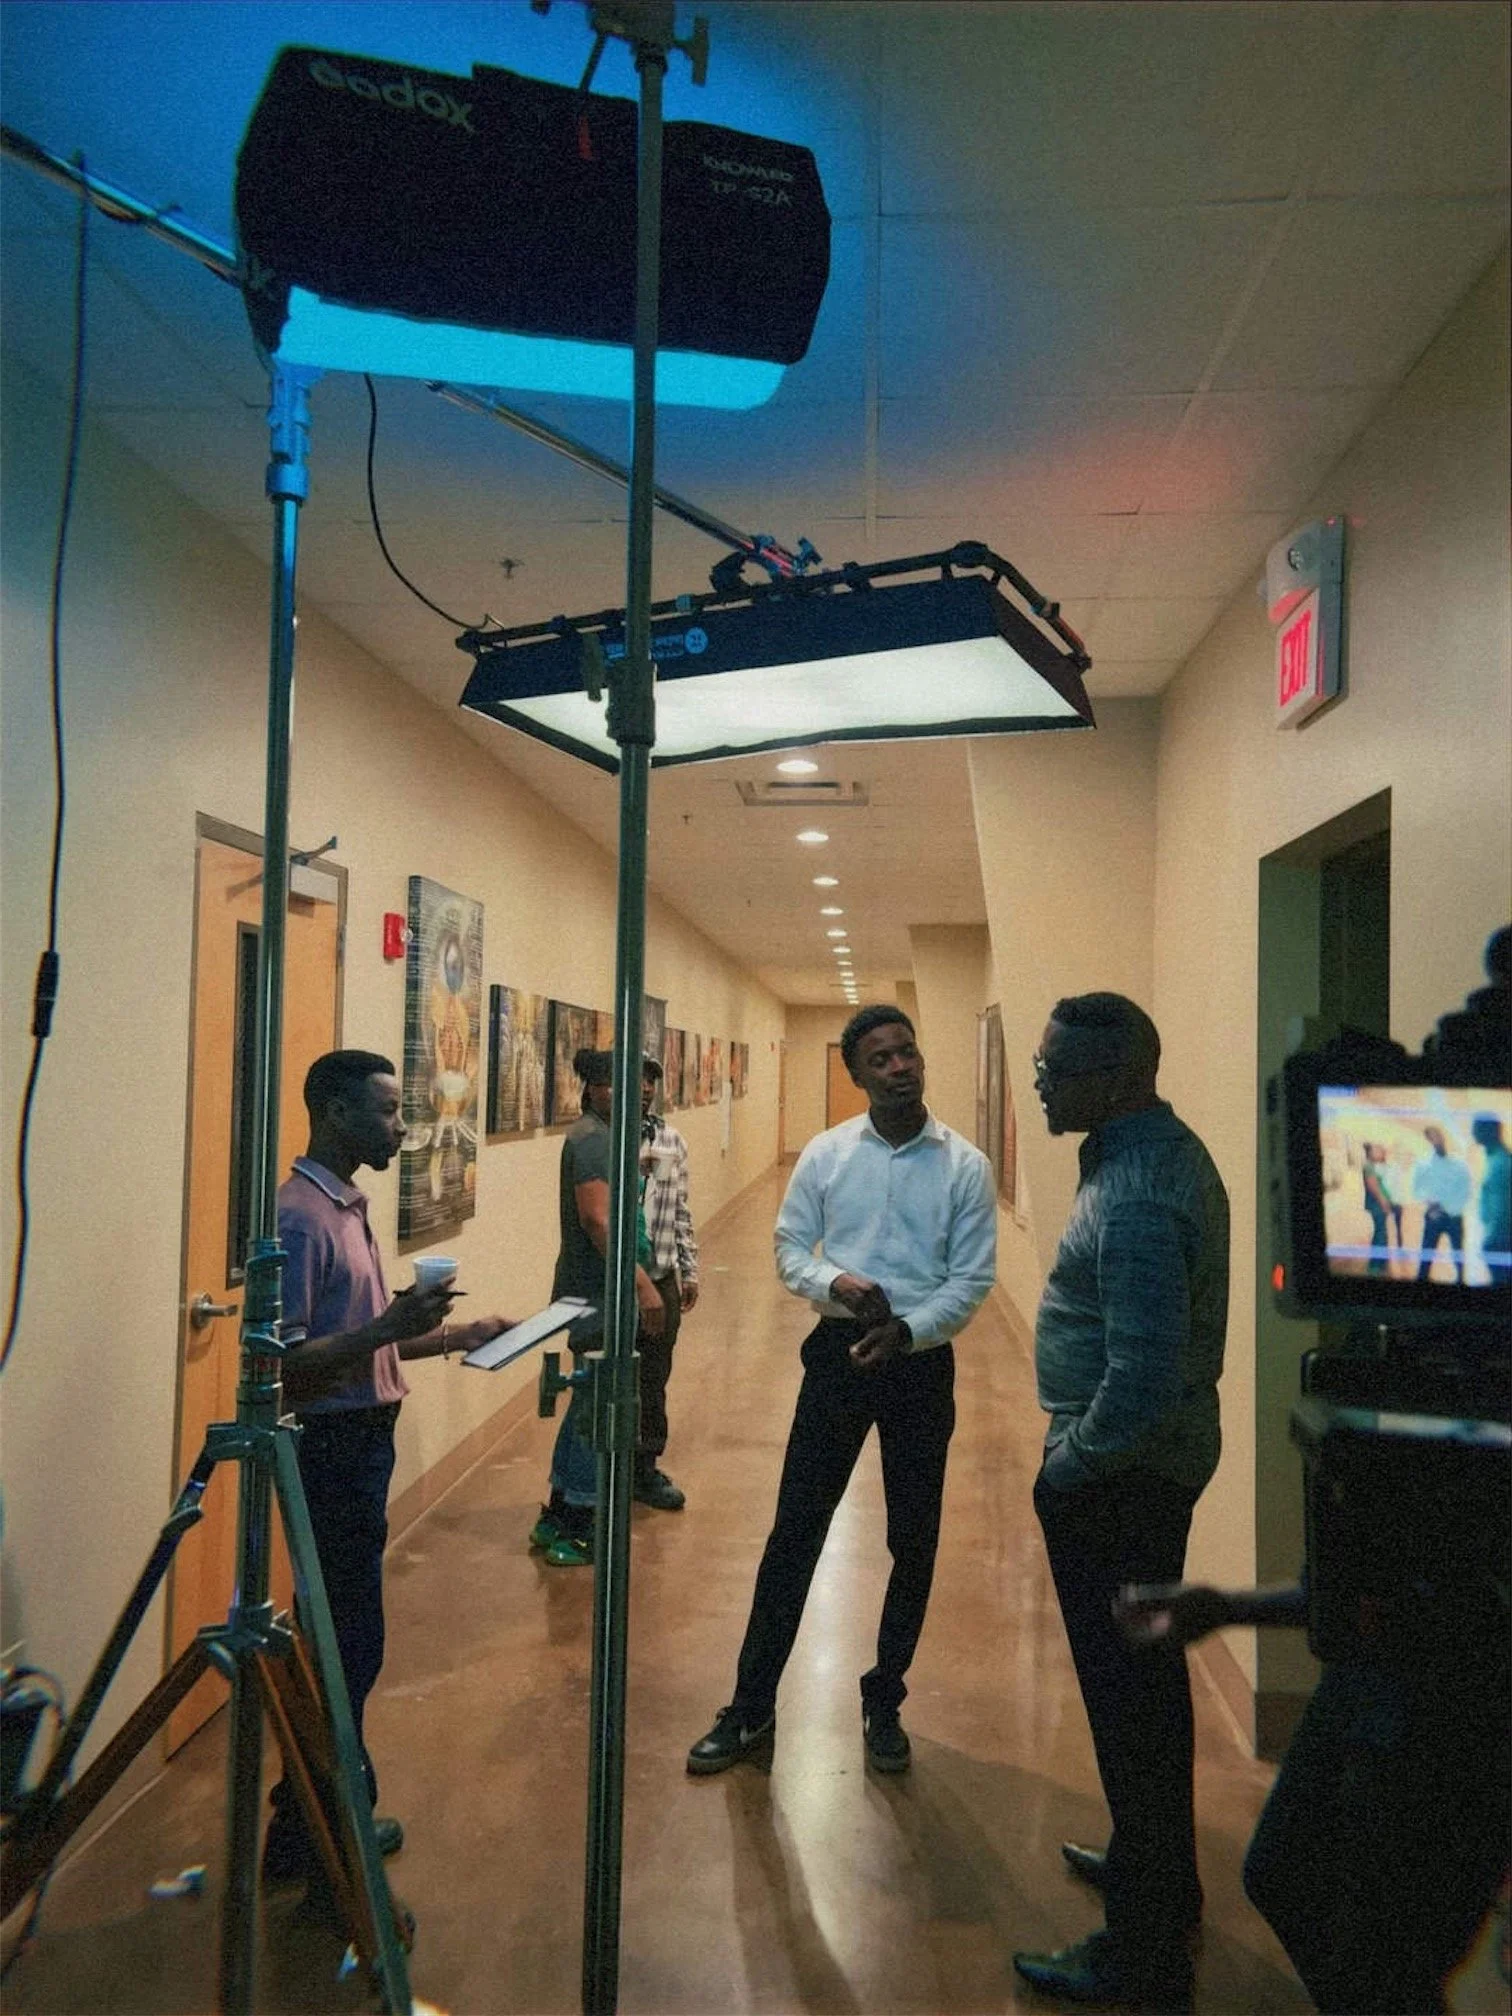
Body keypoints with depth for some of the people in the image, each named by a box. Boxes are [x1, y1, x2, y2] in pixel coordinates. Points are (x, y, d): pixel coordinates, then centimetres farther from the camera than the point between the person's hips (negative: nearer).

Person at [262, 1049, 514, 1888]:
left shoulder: (347, 1206, 10)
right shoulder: (299, 1217, -20)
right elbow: (282, 1364, -24)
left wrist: (454, 1335, 12)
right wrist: (389, 1325, -32)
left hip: (361, 1445, 10)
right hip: (330, 1449, -9)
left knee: (349, 1637, 18)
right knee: (345, 1642, 0)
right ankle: (307, 1842, 15)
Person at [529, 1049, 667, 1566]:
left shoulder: (600, 1137, 13)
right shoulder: (592, 1140, -17)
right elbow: (597, 1220, -25)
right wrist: (643, 1285, -26)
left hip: (595, 1291, 11)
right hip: (600, 1293, -11)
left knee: (588, 1403, 18)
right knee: (598, 1409, -2)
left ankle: (558, 1518, 29)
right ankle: (573, 1529, 10)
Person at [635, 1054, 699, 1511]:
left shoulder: (671, 1140, 7)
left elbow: (681, 1212, 11)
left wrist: (690, 1270, 10)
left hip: (662, 1278, 5)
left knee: (654, 1379, 14)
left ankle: (645, 1466, 28)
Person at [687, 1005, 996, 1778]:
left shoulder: (966, 1165, -6)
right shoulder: (825, 1153, -2)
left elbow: (972, 1279, -6)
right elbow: (789, 1247, 2)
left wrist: (907, 1331, -21)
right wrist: (835, 1284, -18)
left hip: (922, 1363, 0)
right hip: (838, 1353, 0)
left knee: (913, 1542, 11)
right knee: (794, 1533, 5)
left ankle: (883, 1705, 32)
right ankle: (751, 1710, 19)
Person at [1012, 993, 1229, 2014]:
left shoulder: (1134, 1199, -27)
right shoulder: (1170, 1147, 5)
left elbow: (1142, 1374, -31)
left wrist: (1071, 1463, -16)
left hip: (1119, 1475, -10)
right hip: (1161, 1461, 10)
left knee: (1127, 1696, 4)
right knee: (1148, 1675, 24)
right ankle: (1157, 1867, 44)